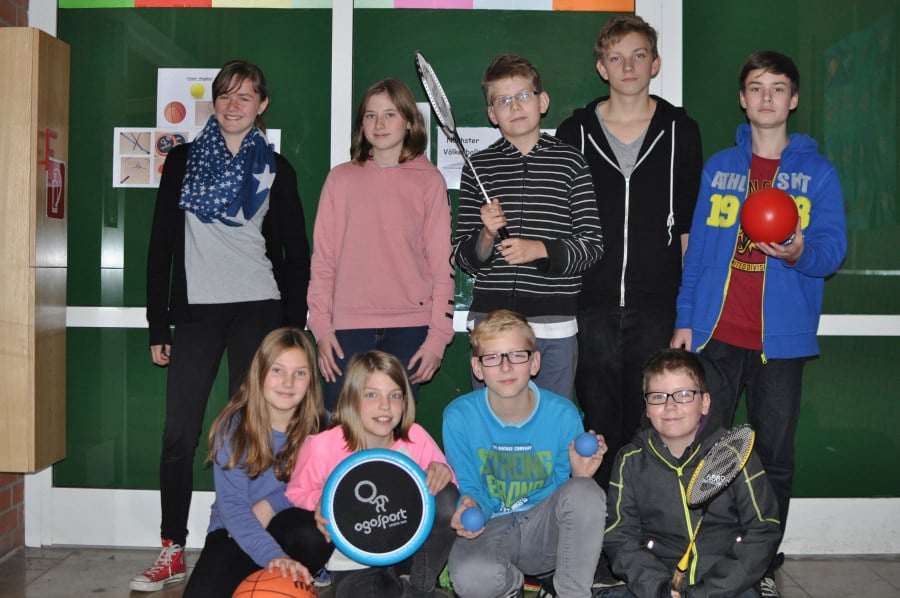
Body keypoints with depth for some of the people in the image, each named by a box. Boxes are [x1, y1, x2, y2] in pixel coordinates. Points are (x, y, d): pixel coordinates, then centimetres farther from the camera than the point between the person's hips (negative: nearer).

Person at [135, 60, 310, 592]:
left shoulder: (276, 169, 8)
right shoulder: (183, 160, 10)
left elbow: (297, 254, 8)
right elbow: (161, 243, 8)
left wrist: (294, 330, 1)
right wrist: (158, 324, 3)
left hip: (258, 311, -1)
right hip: (196, 310, 1)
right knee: (180, 434, -2)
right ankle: (172, 554, 7)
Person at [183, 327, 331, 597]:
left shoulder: (322, 426, -9)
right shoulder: (233, 426, -14)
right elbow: (231, 506, -23)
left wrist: (270, 505, -19)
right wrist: (273, 556, -38)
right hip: (235, 533, -1)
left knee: (318, 532, -34)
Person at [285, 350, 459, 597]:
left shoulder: (415, 438, -10)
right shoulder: (322, 447, -15)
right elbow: (296, 494, -3)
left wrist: (441, 471, -22)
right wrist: (319, 503, -25)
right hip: (352, 567, -3)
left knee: (446, 496, -22)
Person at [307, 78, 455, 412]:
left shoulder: (429, 181, 5)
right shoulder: (341, 179, 9)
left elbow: (442, 263, 3)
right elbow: (322, 257, 8)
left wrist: (438, 336, -3)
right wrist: (321, 325, 0)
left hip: (408, 327, -1)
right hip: (348, 327, 1)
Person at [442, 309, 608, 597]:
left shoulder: (562, 414, -9)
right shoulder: (459, 417, -11)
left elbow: (568, 496, 1)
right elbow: (470, 490, -2)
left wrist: (579, 475, -22)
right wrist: (469, 508, -26)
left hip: (545, 530, 1)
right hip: (490, 529, -1)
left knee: (586, 491, -31)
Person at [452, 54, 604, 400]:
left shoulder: (569, 161, 4)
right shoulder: (478, 166, 6)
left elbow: (592, 245, 1)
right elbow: (463, 259, 7)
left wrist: (541, 248, -14)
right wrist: (486, 236, -12)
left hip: (554, 324, -1)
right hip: (490, 319, 1)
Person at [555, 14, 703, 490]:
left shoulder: (681, 132, 8)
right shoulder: (574, 132, 9)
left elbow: (691, 222, 8)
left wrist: (688, 296, 3)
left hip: (657, 306, 0)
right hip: (591, 304, 1)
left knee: (647, 425, 5)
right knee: (599, 423, 4)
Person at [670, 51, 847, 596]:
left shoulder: (818, 172, 6)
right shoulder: (718, 167, 11)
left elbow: (834, 246, -3)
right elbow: (696, 249, 10)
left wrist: (800, 254, -25)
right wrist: (684, 321, 5)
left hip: (781, 339, -1)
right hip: (716, 335, 1)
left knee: (775, 455, 6)